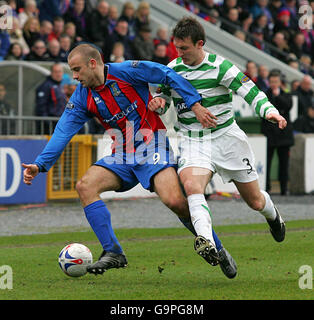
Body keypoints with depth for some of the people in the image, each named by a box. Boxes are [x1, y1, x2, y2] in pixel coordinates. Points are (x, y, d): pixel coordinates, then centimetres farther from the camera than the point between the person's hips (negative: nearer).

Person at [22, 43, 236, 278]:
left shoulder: (126, 71, -11)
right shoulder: (82, 97, 5)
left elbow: (169, 76, -7)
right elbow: (63, 132, 2)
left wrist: (195, 104, -12)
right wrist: (40, 164, -8)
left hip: (152, 148, -6)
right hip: (122, 157, 6)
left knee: (175, 201, -24)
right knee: (85, 186, -16)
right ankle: (113, 252, -14)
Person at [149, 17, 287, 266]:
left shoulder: (220, 67, -12)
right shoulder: (172, 69, 1)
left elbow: (252, 93, -14)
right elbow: (163, 99, 15)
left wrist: (270, 111, -33)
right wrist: (158, 102, -10)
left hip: (226, 136, -2)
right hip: (192, 141, 2)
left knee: (255, 202, 10)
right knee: (191, 185, -32)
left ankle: (273, 215, 48)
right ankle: (206, 241, -44)